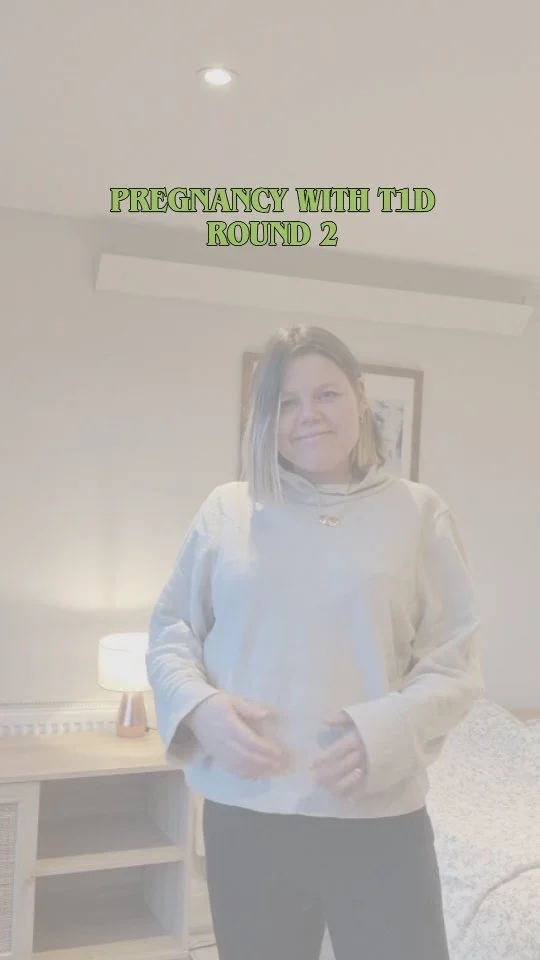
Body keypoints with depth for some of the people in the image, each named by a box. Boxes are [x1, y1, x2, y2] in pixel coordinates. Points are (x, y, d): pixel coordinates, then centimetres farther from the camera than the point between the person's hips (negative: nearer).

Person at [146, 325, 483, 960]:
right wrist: (199, 705, -11)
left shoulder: (417, 512, 1)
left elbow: (455, 661, -1)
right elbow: (170, 629, 9)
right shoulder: (226, 511, 4)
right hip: (244, 816, 2)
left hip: (379, 819, -1)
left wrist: (391, 728, -18)